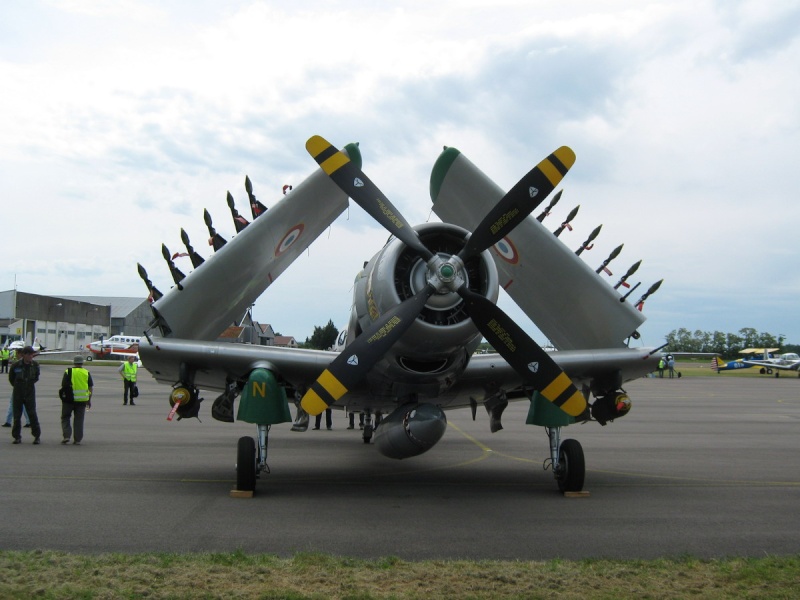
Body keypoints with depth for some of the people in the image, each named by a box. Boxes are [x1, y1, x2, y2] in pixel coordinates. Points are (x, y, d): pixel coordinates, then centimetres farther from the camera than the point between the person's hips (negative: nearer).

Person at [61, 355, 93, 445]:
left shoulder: (68, 372, -3)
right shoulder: (87, 373, 4)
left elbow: (63, 386, -3)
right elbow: (90, 387, 5)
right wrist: (89, 400, 12)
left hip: (69, 399, -2)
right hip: (82, 400, 2)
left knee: (65, 417, 12)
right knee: (79, 420, 8)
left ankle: (66, 436, -1)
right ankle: (77, 440, 6)